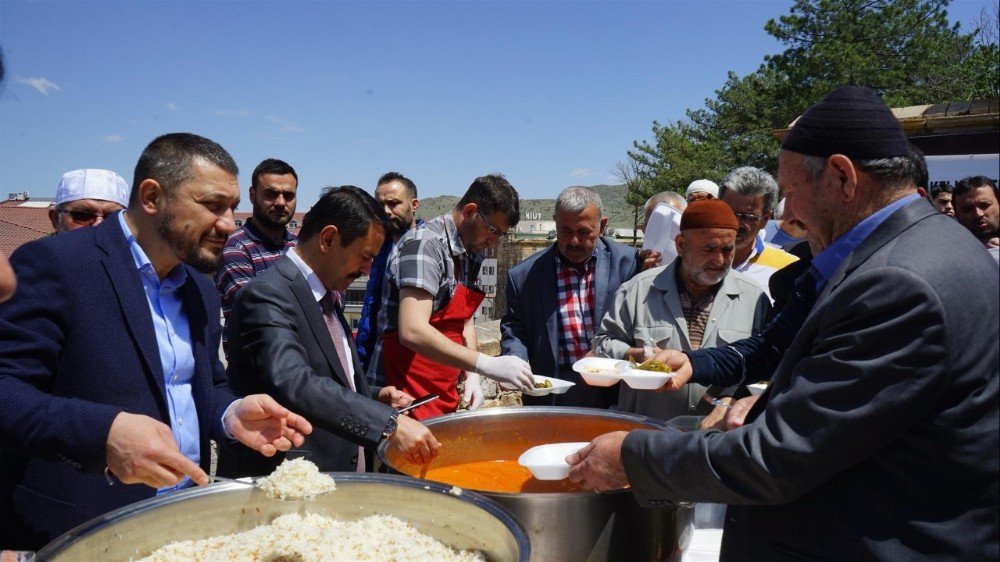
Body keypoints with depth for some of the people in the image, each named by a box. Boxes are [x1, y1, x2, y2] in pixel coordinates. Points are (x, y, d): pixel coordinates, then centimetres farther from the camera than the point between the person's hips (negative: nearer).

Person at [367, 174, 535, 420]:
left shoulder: (471, 255, 10)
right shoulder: (425, 244, -18)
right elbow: (412, 332, -29)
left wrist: (472, 376, 1)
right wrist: (488, 365, -30)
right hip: (406, 397, -8)